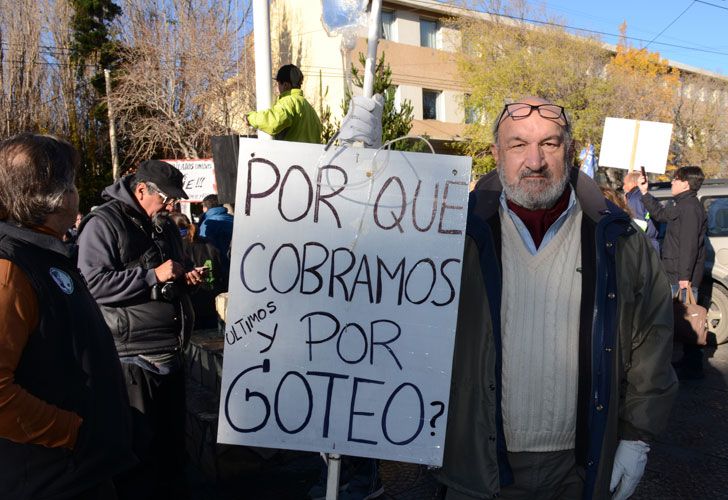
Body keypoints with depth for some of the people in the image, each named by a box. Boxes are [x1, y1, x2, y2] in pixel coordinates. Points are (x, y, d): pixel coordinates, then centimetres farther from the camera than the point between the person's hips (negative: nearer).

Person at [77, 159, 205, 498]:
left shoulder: (165, 228, 15)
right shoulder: (104, 223, -10)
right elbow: (92, 283, -21)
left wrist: (186, 279, 5)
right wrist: (153, 276, -23)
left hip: (170, 356, 8)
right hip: (132, 359, -8)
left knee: (172, 443, 20)